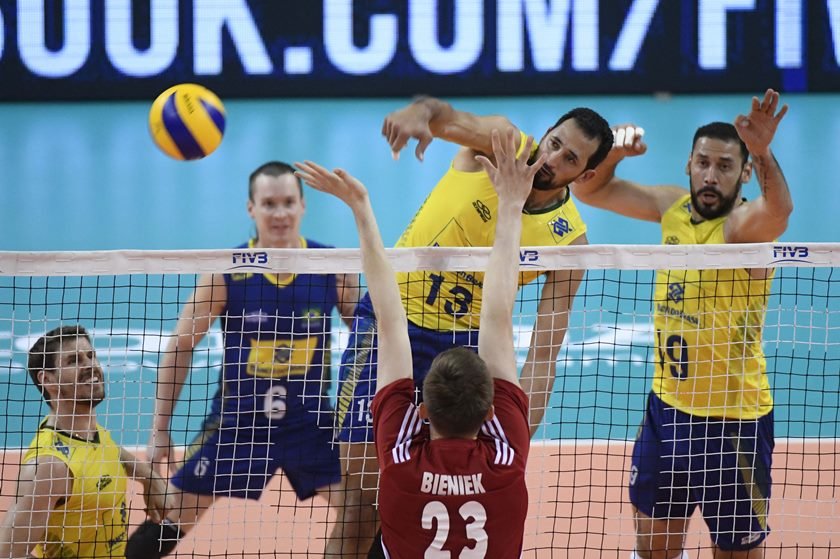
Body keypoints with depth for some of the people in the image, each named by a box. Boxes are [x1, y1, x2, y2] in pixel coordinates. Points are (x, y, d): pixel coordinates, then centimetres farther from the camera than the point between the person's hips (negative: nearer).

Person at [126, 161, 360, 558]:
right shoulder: (226, 273, -11)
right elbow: (180, 347, -3)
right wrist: (160, 430, -2)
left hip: (312, 420, 1)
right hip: (237, 418, -1)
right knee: (173, 524, 0)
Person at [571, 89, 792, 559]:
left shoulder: (745, 224, -20)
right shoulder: (675, 207, 0)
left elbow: (778, 208, -44)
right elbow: (592, 190, 9)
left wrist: (763, 153, -64)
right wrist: (614, 151, -12)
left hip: (732, 421, -6)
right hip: (667, 409, 6)